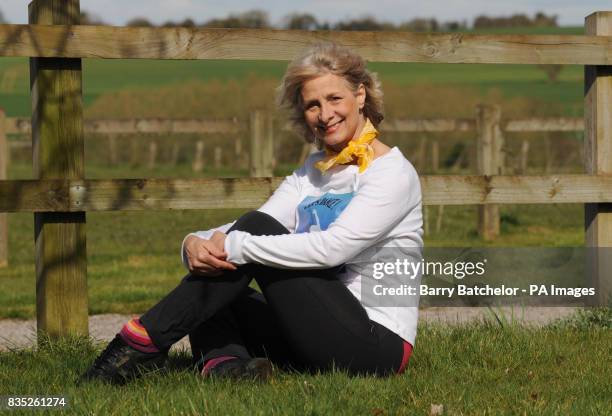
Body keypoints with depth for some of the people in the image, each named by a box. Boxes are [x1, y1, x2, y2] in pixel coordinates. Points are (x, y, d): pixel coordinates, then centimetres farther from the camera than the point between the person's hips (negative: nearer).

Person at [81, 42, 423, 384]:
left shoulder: (394, 173, -6)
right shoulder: (308, 176, 18)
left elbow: (332, 248, -21)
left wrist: (234, 246, -23)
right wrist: (196, 243, -20)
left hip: (376, 344, -8)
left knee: (256, 228, -19)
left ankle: (145, 340, -19)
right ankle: (224, 363, -34)